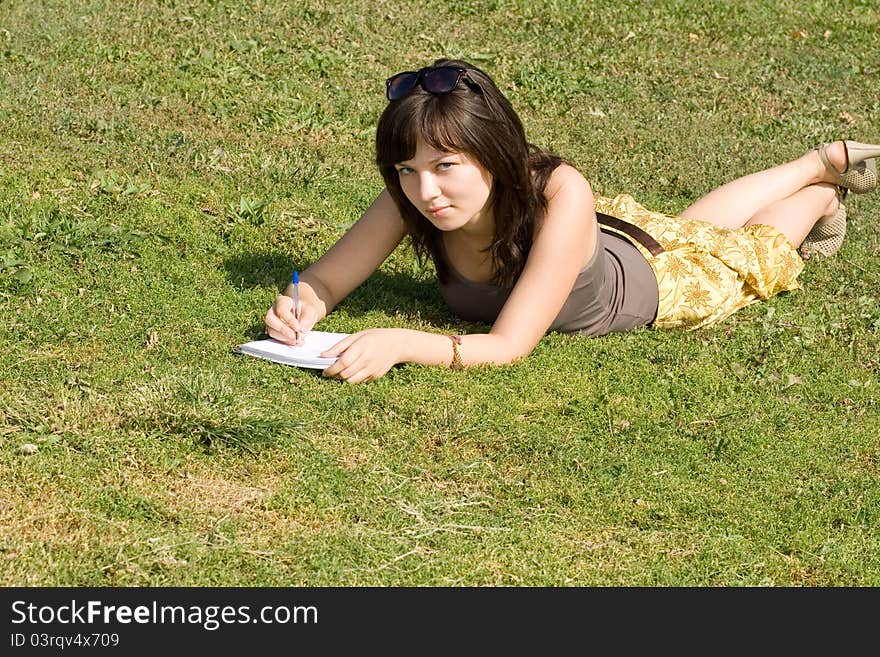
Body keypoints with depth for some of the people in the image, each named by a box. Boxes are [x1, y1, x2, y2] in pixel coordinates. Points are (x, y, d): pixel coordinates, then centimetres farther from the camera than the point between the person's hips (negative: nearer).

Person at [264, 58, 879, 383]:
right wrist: (301, 306, -52)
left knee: (750, 248, 29)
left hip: (654, 279, -4)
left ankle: (824, 186, 59)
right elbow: (327, 278, -29)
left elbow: (511, 345, -50)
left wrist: (401, 344, -64)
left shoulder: (560, 195, -49)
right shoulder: (414, 198, -37)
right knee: (697, 222, 34)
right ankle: (822, 161, 59)